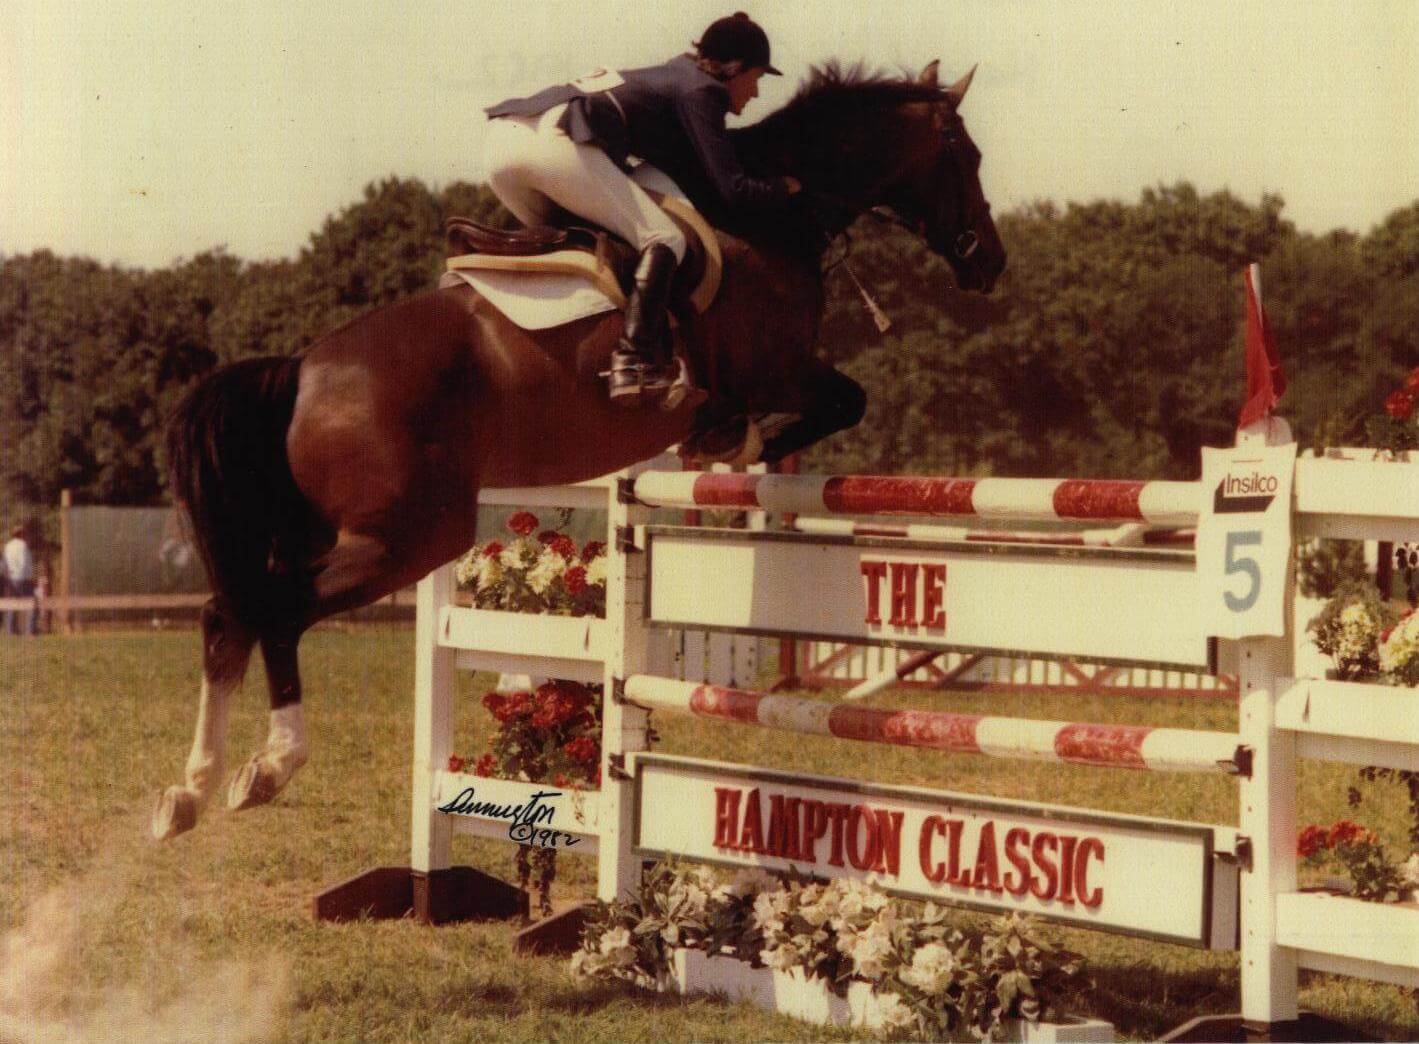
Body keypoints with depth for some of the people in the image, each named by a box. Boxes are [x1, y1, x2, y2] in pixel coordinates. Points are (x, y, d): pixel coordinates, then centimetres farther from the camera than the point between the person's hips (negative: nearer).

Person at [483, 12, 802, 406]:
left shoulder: (670, 77, 33)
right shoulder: (701, 91, 9)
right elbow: (733, 193, 1)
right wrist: (785, 187, 19)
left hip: (503, 137, 9)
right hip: (559, 146, -9)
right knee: (664, 239, -6)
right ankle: (634, 358, -22)